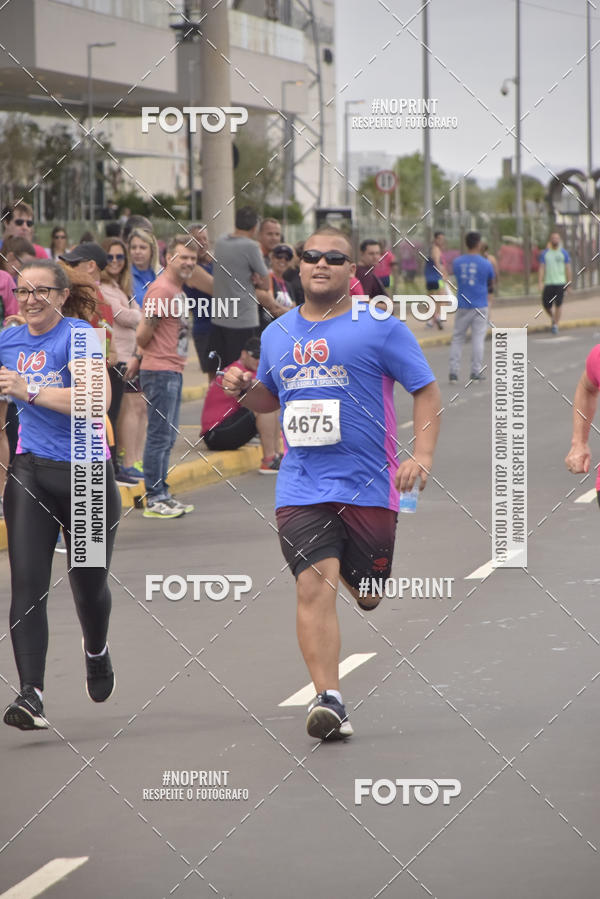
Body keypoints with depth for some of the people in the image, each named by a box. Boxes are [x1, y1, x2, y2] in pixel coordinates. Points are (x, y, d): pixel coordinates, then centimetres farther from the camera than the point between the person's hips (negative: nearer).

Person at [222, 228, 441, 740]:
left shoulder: (380, 328, -2)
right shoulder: (278, 334, 12)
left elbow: (427, 390, 1)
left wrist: (422, 454, -13)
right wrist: (244, 389, 4)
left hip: (368, 484, -2)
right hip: (302, 486, 2)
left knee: (368, 595, 9)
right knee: (314, 587, -14)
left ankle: (360, 576, 48)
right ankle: (329, 699, -16)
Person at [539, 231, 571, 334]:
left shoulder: (563, 253, 5)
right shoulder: (544, 253, 7)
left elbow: (568, 269, 7)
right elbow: (541, 268, 4)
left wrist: (568, 283, 4)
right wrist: (540, 282, -5)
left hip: (560, 283, -1)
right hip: (548, 283, 2)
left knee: (558, 304, -9)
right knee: (546, 304, 0)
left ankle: (555, 325, 0)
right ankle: (553, 318, 30)